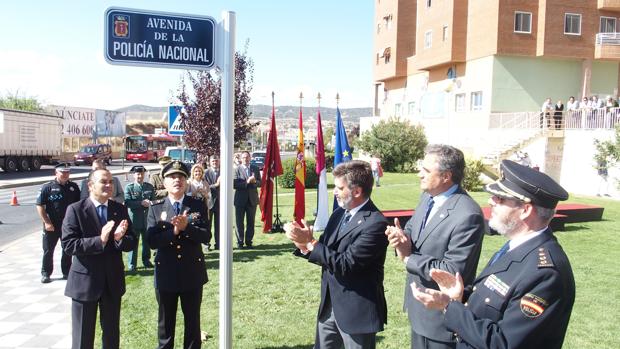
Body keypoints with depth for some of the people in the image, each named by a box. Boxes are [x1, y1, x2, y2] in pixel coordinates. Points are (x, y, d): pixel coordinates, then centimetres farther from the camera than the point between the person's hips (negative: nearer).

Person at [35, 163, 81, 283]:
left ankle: (67, 272, 23)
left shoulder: (73, 187, 3)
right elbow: (40, 205, -7)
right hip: (51, 226, -3)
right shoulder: (48, 187, -7)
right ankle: (45, 274, 19)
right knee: (48, 250, 7)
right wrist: (47, 222, -12)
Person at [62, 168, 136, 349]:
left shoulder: (120, 209, 2)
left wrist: (120, 238, -22)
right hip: (85, 281, -3)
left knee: (112, 334, 18)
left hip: (113, 281, 4)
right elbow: (68, 245, -17)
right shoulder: (76, 209, -9)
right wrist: (100, 240, -27)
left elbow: (131, 243, 0)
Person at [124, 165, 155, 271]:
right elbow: (127, 202, -13)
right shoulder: (129, 187, -4)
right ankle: (132, 264, 14)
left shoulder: (150, 186, 7)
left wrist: (151, 203, -15)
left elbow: (154, 200, 8)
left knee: (147, 241, 14)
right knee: (133, 242, 4)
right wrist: (141, 203, -22)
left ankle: (146, 260, 29)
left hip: (147, 218, 4)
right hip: (134, 218, -3)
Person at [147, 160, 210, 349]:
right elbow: (152, 241, -11)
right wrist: (173, 230, -25)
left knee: (192, 320, 14)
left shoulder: (198, 205, -2)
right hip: (166, 272, 0)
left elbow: (205, 236, -11)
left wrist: (186, 227, -26)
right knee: (166, 320, 15)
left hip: (192, 272, 0)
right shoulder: (155, 208, -2)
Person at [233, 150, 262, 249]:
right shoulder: (237, 169, -3)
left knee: (251, 222, 7)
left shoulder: (256, 169, 8)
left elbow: (260, 183, 7)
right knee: (239, 222, 4)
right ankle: (240, 242, 14)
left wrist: (255, 181, -15)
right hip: (240, 199, -3)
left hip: (252, 199, 3)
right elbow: (234, 185, -11)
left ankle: (249, 241, 17)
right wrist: (246, 182, -21)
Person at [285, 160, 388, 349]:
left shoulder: (375, 223, -22)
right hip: (329, 305, 8)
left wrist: (310, 242, -20)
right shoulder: (339, 213, 5)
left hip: (357, 311, -7)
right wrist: (304, 243, -13)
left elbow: (345, 264, -25)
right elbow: (326, 253, 7)